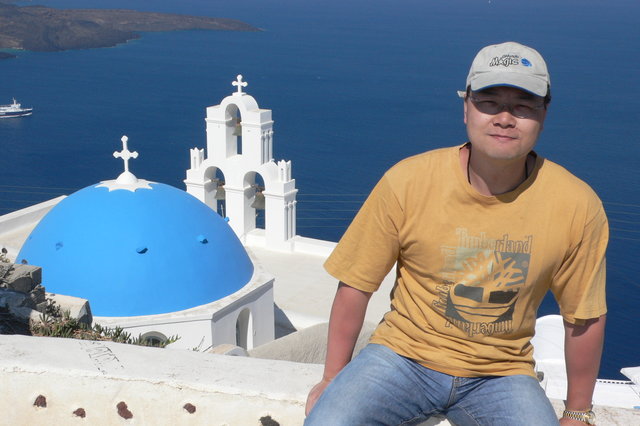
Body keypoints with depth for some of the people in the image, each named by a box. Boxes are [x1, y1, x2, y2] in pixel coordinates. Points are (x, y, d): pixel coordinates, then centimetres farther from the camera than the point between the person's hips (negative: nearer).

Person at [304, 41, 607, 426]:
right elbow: (355, 285, -4)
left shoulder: (577, 206, -11)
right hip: (405, 355, -1)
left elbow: (585, 316, 2)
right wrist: (333, 379, 0)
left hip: (501, 375, 2)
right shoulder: (407, 182, -14)